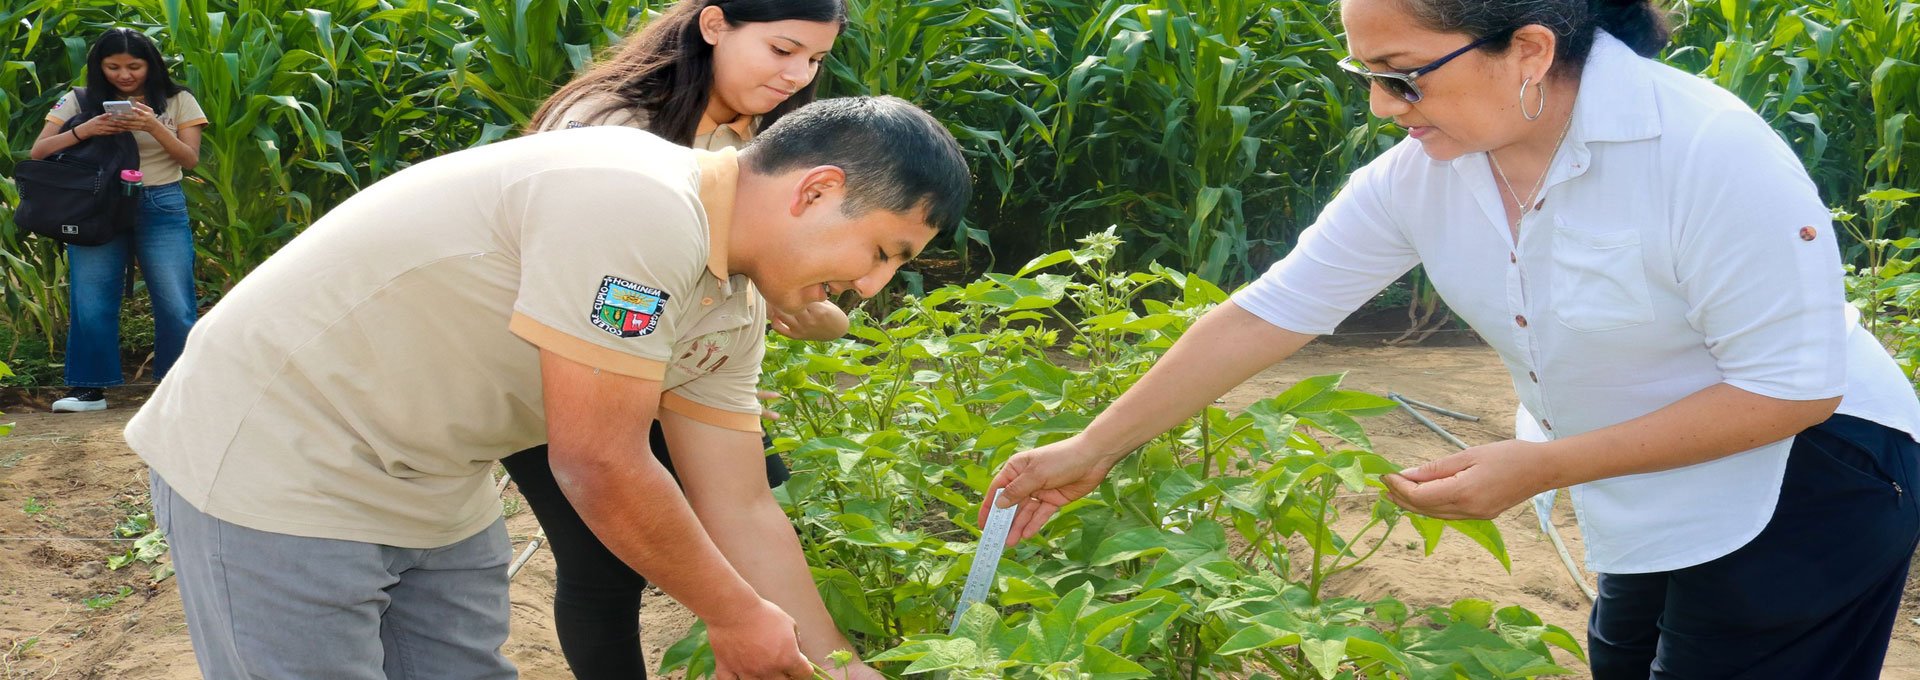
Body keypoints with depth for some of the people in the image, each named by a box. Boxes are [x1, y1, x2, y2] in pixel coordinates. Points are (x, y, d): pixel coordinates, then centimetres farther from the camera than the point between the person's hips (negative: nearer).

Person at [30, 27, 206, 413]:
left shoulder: (177, 102, 5)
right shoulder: (80, 102, 6)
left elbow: (190, 159, 0)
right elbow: (37, 153, 1)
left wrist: (154, 127, -16)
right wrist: (84, 131, -15)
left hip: (161, 208, -1)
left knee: (176, 305, -5)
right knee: (91, 303, -1)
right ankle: (90, 388, 9)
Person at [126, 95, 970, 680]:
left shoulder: (731, 315, 2)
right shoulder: (641, 209, -28)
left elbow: (741, 512, 6)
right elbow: (598, 466, -25)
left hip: (432, 487, 9)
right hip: (276, 459, -9)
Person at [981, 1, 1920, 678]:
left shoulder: (1709, 151, -29)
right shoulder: (1416, 178, -11)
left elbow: (1796, 384, -24)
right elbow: (1267, 312, -6)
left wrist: (1542, 467, -26)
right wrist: (1092, 450, -5)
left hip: (1801, 492, -6)